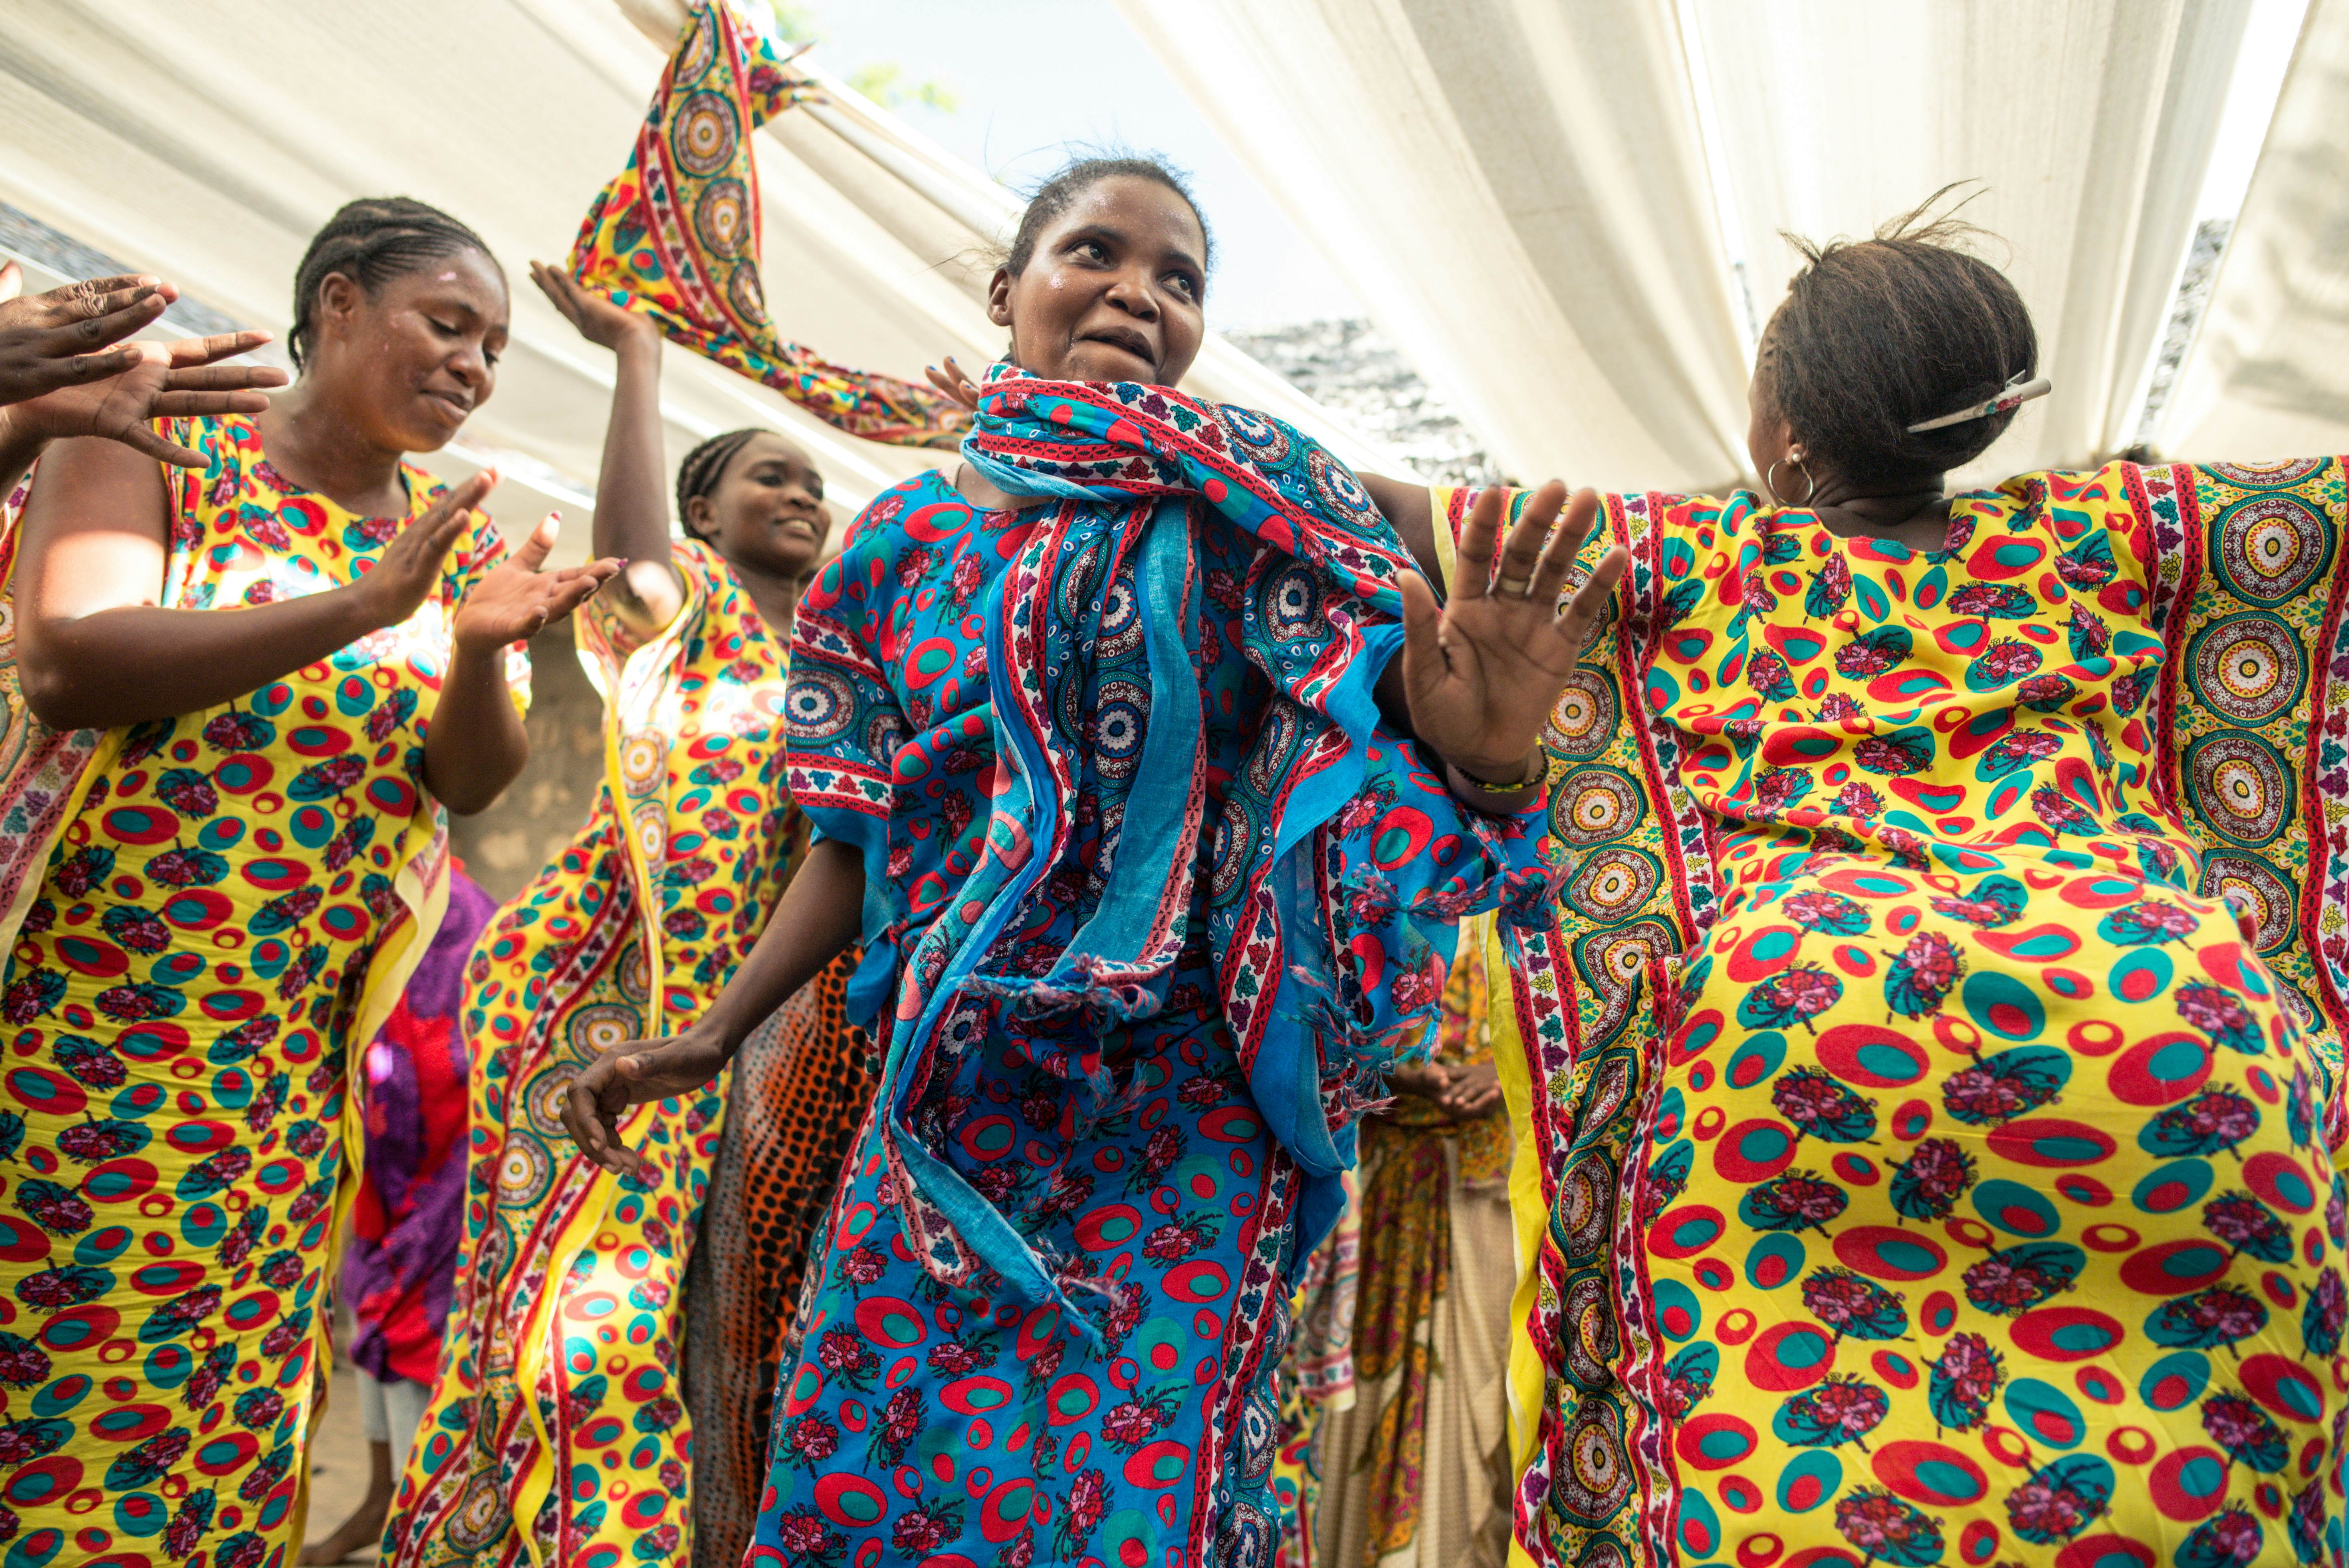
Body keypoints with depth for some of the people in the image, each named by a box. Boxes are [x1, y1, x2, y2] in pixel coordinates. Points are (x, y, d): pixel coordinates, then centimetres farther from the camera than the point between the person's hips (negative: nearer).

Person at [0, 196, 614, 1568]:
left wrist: (480, 649, -16)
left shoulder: (459, 532, 10)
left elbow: (474, 780, 4)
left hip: (288, 1071, 4)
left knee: (217, 1431, 6)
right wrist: (358, 609, -24)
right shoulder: (153, 443, -1)